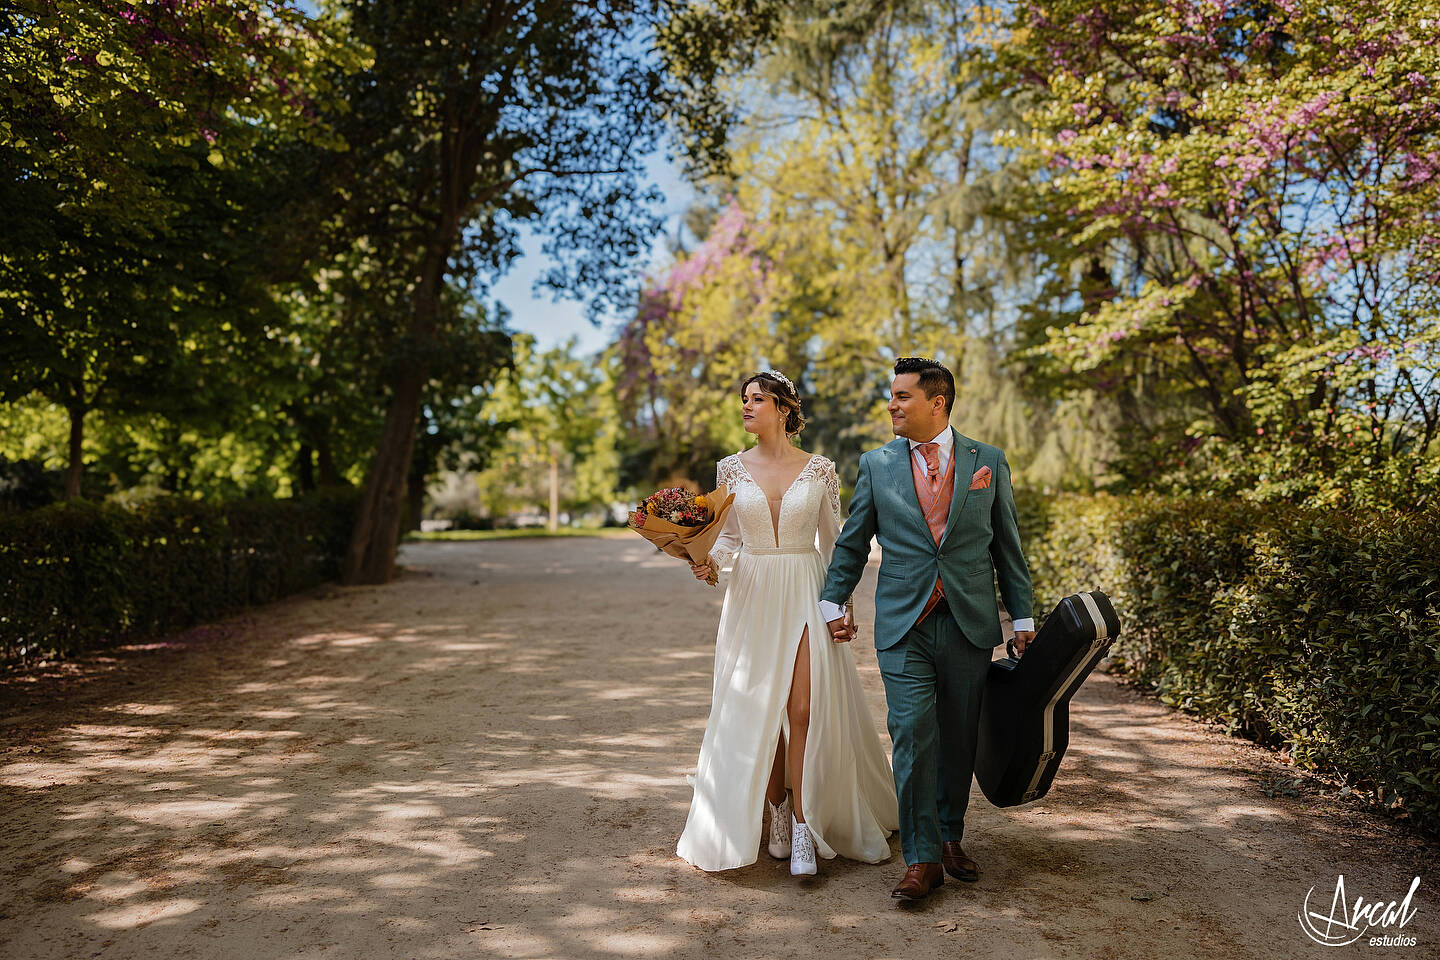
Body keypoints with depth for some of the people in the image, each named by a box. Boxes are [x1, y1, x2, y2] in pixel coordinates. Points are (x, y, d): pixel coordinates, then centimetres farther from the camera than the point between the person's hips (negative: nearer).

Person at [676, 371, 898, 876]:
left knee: (804, 710, -8)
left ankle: (803, 825, 2)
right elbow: (729, 535, 12)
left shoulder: (820, 470, 0)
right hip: (751, 598, 2)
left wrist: (843, 603, 2)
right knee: (759, 711, 5)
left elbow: (834, 541, 6)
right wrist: (708, 560, -8)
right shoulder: (732, 469, 4)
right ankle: (778, 810, 23)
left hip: (806, 596, -2)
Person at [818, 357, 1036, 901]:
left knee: (959, 739, 10)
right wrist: (832, 602, 11)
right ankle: (922, 859, 3)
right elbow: (851, 542, 13)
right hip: (903, 627, -1)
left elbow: (1007, 546, 10)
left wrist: (1023, 617, 10)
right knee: (912, 735, -7)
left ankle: (949, 836, 29)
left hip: (969, 625, 1)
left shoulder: (988, 462, 6)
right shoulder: (876, 464, 5)